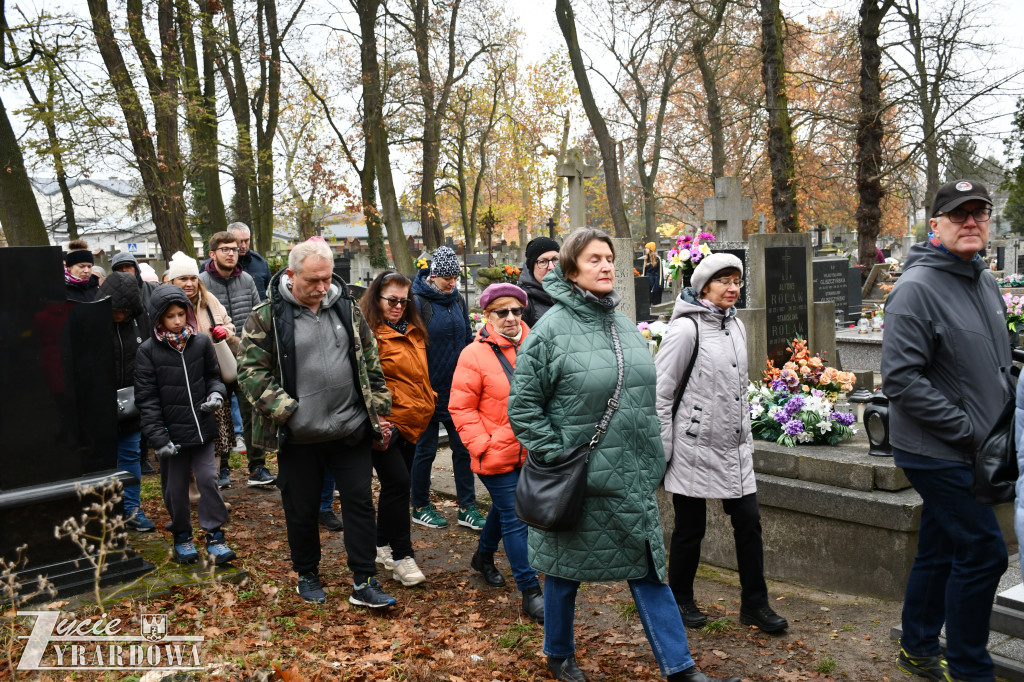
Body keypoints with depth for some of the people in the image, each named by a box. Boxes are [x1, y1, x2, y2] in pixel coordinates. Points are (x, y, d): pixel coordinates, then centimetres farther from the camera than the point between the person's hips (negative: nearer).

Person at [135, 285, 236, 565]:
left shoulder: (201, 343, 1)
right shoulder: (148, 351, -6)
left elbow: (214, 376, 16)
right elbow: (147, 399, -6)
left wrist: (216, 393, -7)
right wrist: (158, 437, -12)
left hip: (202, 428, 1)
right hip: (172, 432, -1)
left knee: (208, 479, -1)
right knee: (175, 488, 10)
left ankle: (215, 537, 11)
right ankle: (182, 537, 29)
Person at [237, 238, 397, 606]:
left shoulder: (347, 308, 6)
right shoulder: (267, 315, -6)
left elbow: (370, 363, 12)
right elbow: (251, 370, -9)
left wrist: (380, 409, 8)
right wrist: (284, 410, -16)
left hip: (350, 428, 3)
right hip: (299, 435, -2)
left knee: (360, 501, 5)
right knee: (302, 508, 12)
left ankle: (364, 583, 16)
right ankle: (307, 575, 33)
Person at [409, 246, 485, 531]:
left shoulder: (457, 300, 9)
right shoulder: (418, 301, -10)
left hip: (457, 390, 6)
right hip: (429, 390, -6)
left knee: (463, 446, 7)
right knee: (426, 448, 6)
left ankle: (467, 508, 16)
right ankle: (420, 508, 21)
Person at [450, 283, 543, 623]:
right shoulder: (474, 354, -11)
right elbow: (461, 407, -9)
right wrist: (482, 444, -16)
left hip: (530, 452, 5)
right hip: (496, 454, -5)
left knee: (504, 508, 24)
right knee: (514, 520, -2)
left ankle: (483, 556, 50)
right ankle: (530, 593, 7)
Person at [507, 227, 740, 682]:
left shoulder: (624, 326, 9)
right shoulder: (552, 329, -12)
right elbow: (522, 405, -11)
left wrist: (652, 461, 13)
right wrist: (555, 455, -14)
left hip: (632, 479, 6)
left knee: (648, 566, 9)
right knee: (566, 573, 12)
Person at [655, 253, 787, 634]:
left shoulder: (736, 325, 11)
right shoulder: (686, 328, -13)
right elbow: (660, 391, -13)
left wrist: (746, 435, 18)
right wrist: (662, 450, -13)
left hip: (734, 447, 7)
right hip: (694, 447, -7)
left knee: (749, 520, 7)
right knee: (690, 528, 6)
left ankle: (754, 604, 21)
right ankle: (680, 600, 26)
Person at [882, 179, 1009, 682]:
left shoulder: (986, 281, 11)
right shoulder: (916, 288, -17)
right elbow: (901, 379, -22)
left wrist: (1002, 418, 9)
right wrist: (970, 429, -19)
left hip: (969, 450, 8)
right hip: (935, 450, -8)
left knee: (939, 551, 17)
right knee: (982, 551, -5)